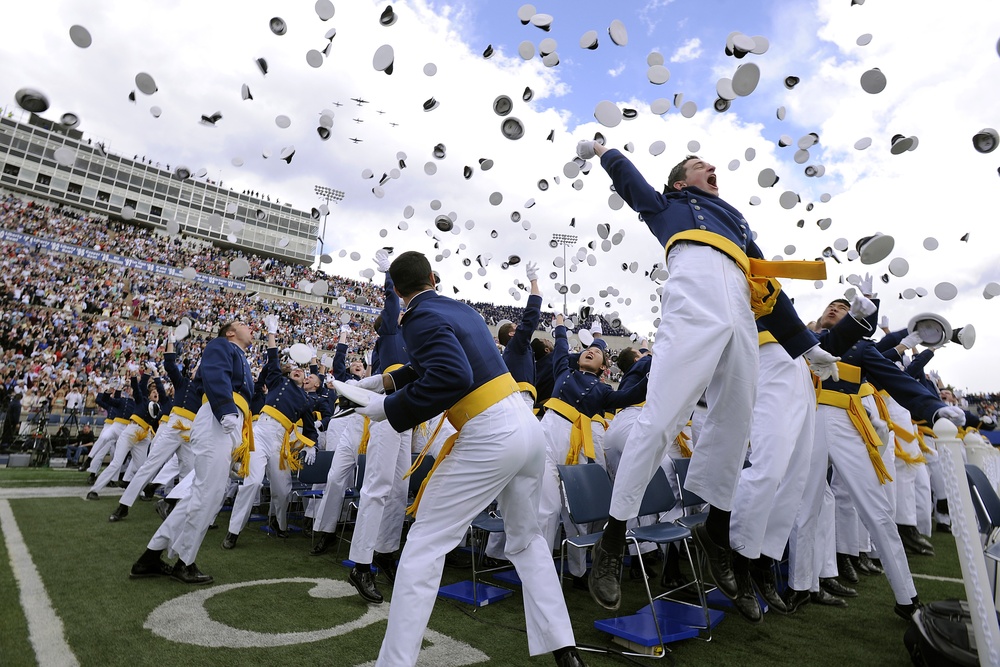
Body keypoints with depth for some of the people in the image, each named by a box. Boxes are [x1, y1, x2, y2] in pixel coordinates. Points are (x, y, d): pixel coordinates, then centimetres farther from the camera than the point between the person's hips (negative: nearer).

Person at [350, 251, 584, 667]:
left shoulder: (421, 319, -9)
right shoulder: (461, 310, 15)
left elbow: (451, 378, -22)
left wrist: (388, 408, -13)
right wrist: (383, 380, 29)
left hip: (490, 438, -8)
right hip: (526, 427, 9)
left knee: (424, 545, 4)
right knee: (527, 540, 22)